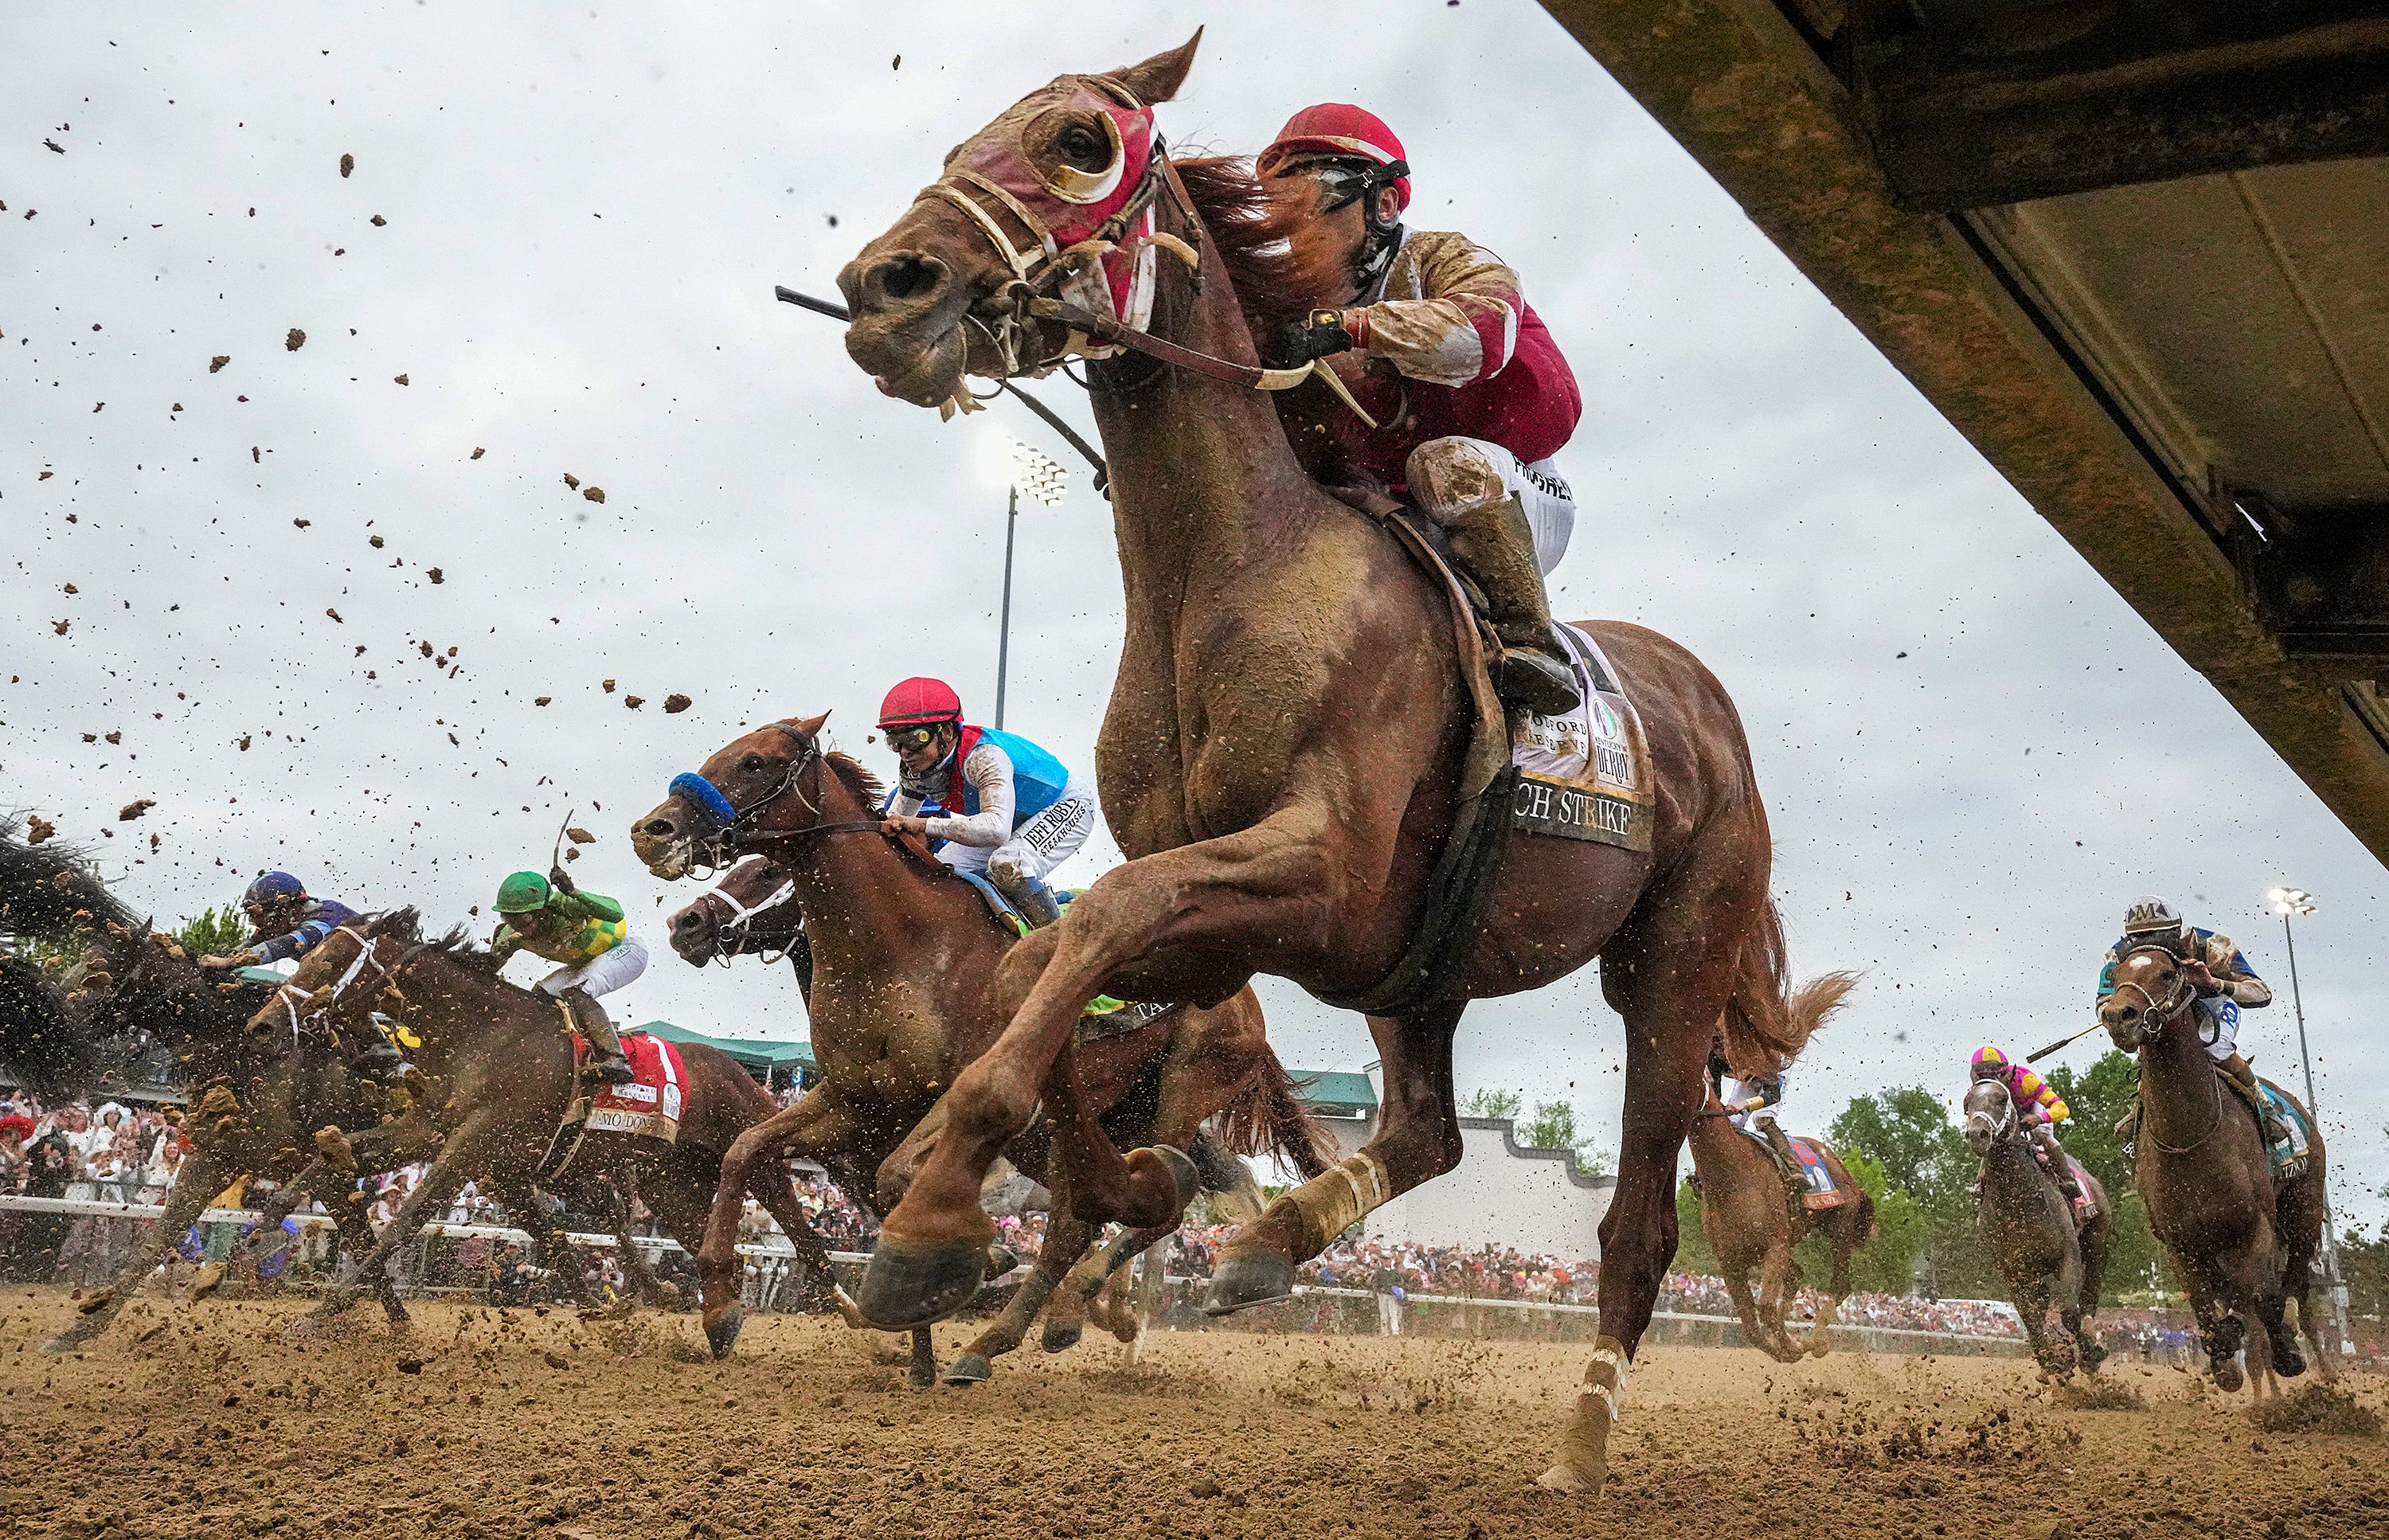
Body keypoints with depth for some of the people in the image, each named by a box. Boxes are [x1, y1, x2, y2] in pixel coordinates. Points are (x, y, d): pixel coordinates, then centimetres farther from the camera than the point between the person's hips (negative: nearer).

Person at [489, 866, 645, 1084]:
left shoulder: (561, 905, -35)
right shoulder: (513, 935, -14)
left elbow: (615, 913, -47)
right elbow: (490, 965, 2)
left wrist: (573, 892, -56)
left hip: (626, 950, -9)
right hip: (588, 963, 9)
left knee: (576, 994, -29)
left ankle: (615, 1060, -32)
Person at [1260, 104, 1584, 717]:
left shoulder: (1438, 257, -2)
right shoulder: (1304, 318, 14)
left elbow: (1483, 328, -27)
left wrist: (1351, 325, -38)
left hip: (1514, 509, -5)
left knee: (1445, 461, -37)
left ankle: (1530, 643, -36)